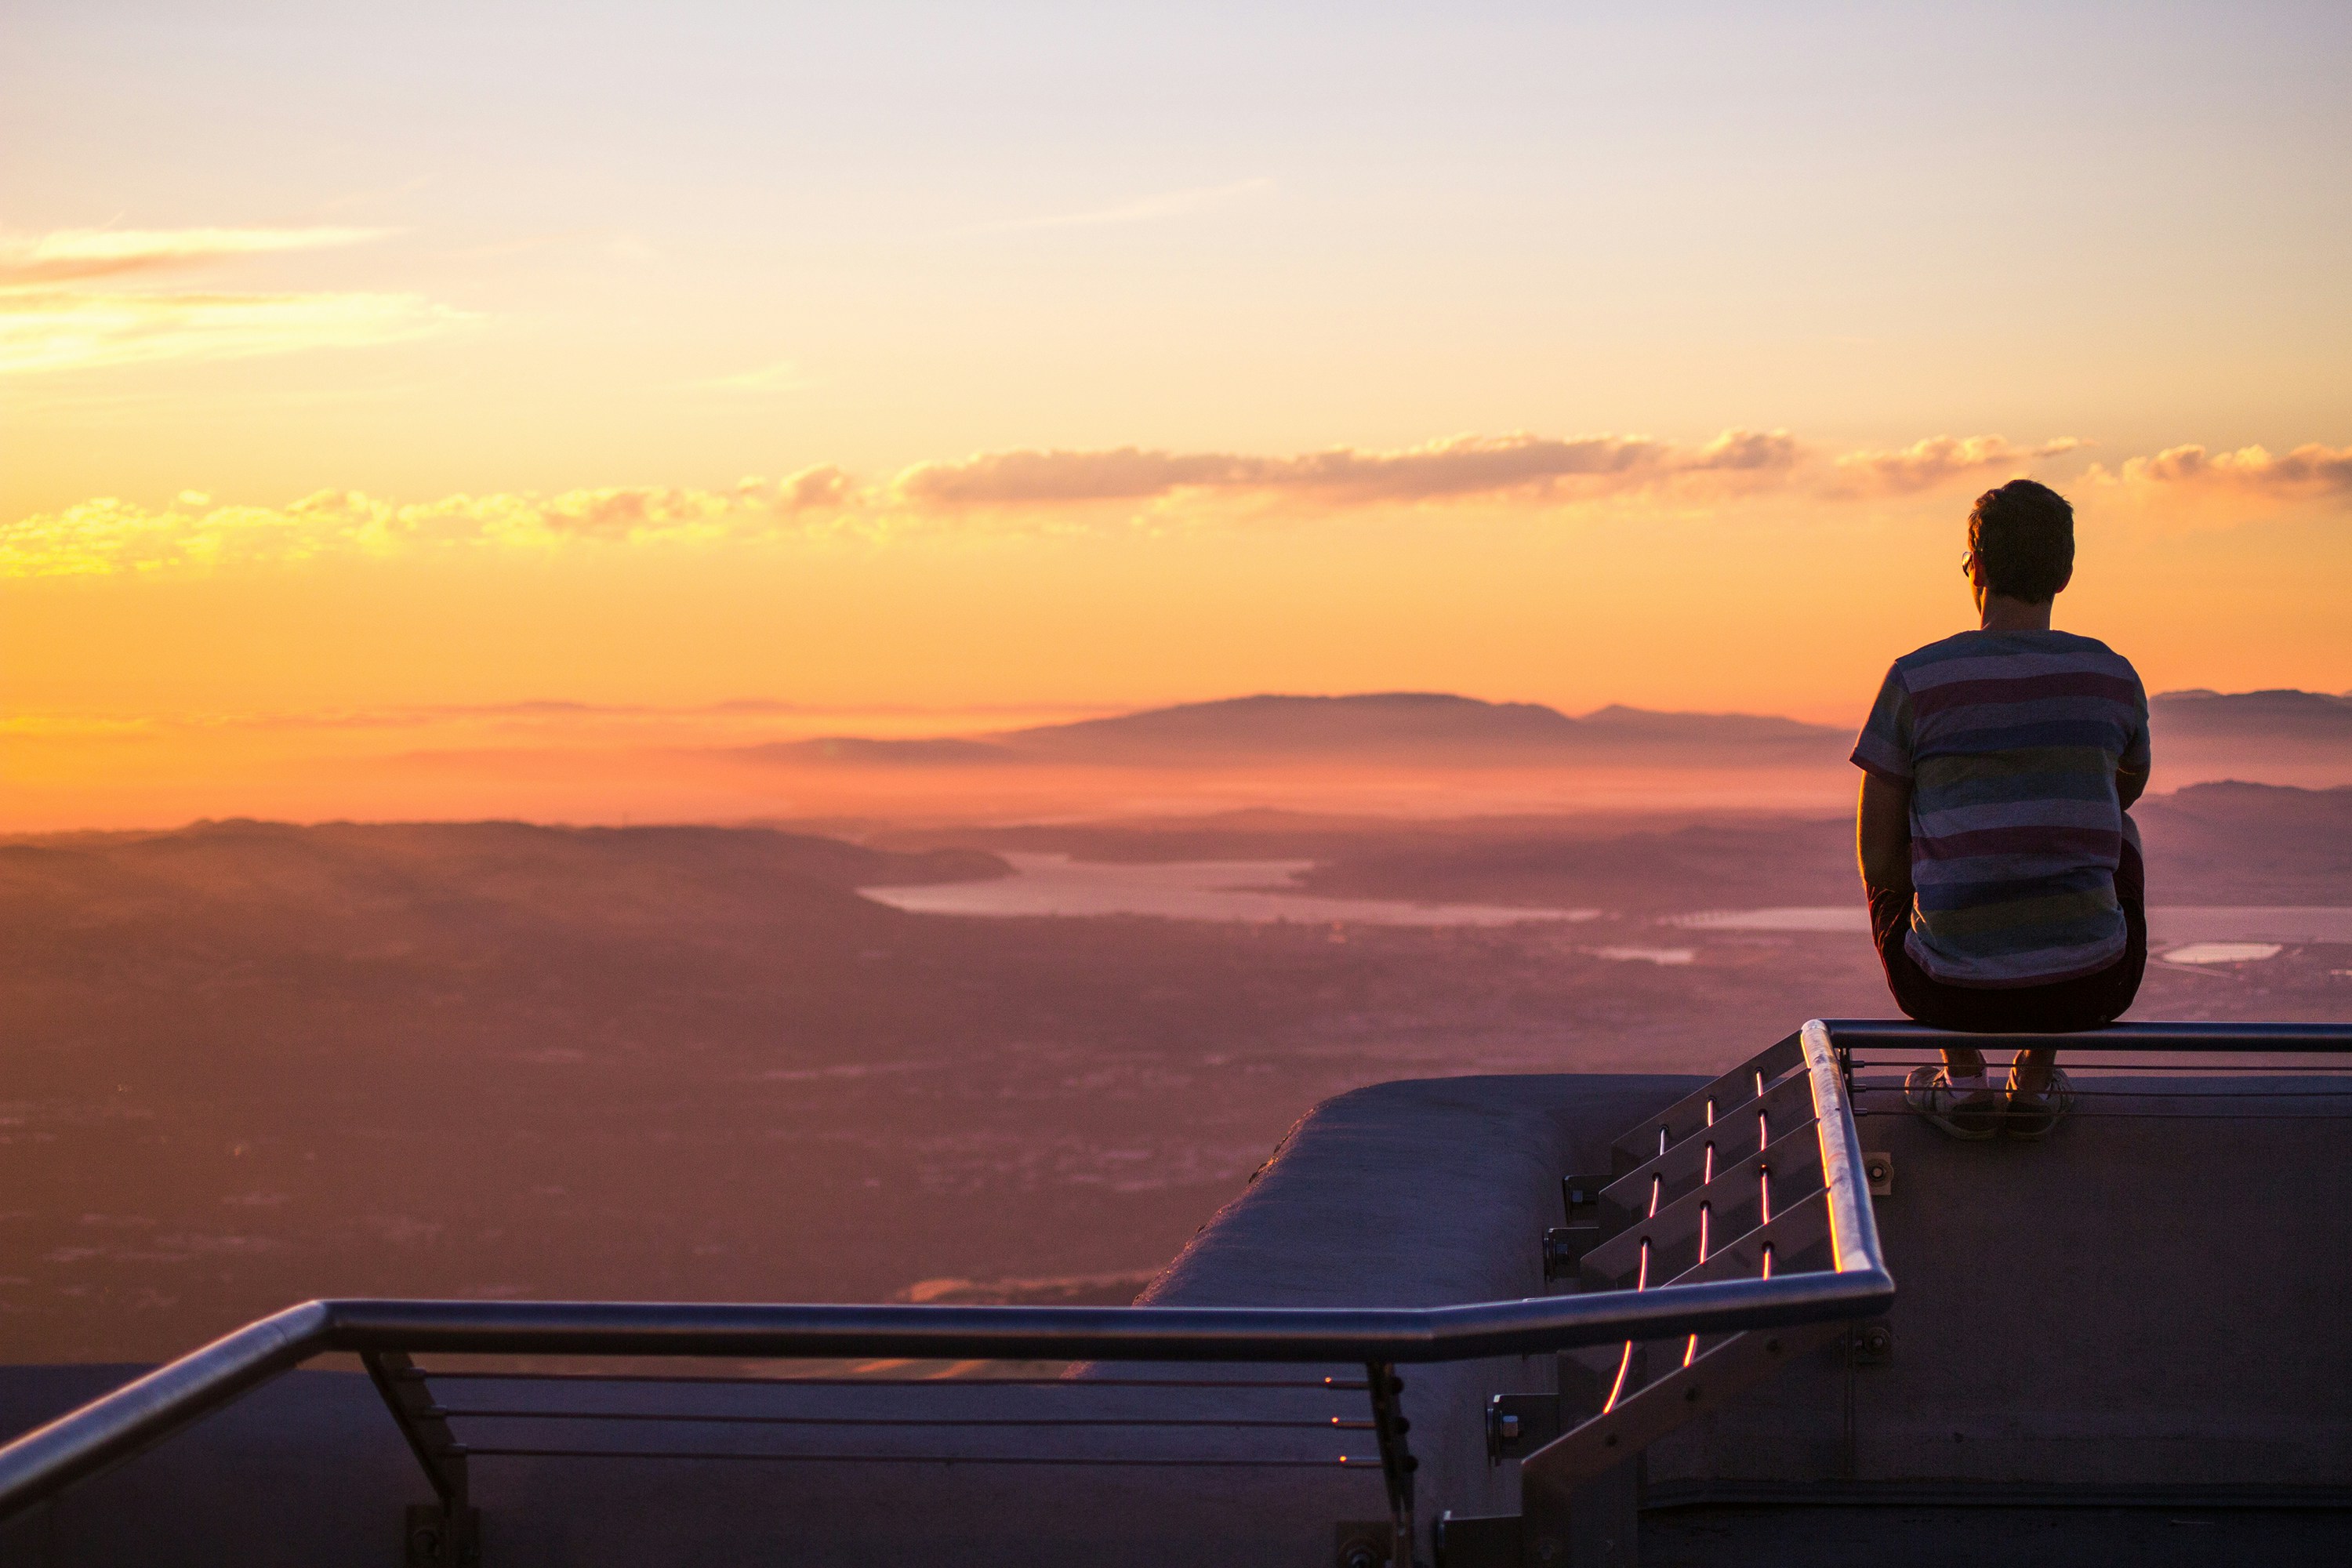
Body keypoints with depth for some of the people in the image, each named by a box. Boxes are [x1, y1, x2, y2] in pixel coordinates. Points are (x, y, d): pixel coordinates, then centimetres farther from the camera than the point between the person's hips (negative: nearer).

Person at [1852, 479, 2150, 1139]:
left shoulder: (1915, 681, -3)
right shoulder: (2115, 677, 3)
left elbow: (1876, 857, 2)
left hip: (1951, 987, -1)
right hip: (2091, 989, 1)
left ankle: (1962, 1071, 15)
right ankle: (2036, 1074, 23)